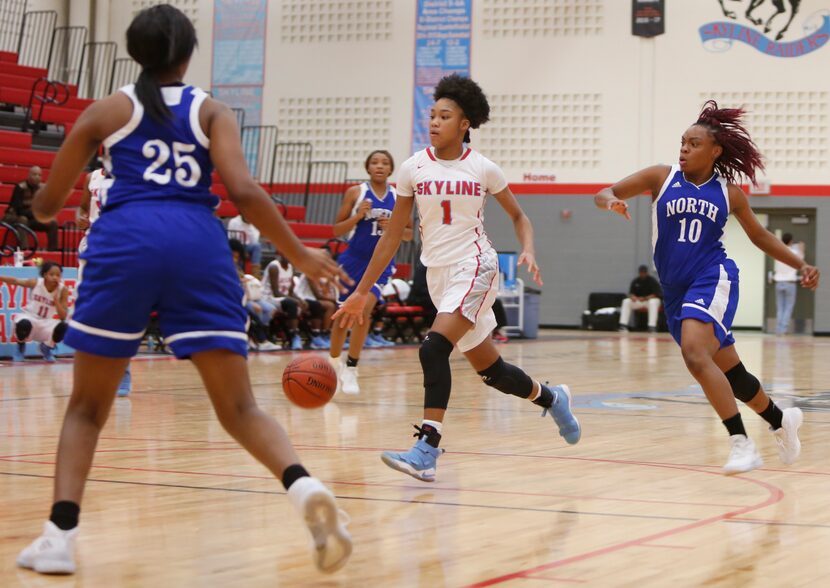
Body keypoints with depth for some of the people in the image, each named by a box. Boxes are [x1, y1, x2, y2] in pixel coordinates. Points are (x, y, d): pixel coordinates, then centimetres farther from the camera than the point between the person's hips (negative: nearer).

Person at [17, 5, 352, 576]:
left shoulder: (107, 110, 18)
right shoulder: (212, 110, 17)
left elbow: (46, 205, 22)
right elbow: (243, 191, -1)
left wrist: (43, 205, 46)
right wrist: (300, 254, 7)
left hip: (125, 241, 0)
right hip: (199, 243, 0)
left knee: (88, 406, 14)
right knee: (240, 408, 3)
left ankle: (59, 536, -2)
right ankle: (305, 488, -24)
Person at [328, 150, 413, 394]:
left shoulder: (398, 197, 2)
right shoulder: (355, 193, -3)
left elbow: (408, 234, 10)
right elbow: (337, 230, -2)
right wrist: (359, 215, -18)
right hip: (354, 259, 0)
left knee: (363, 309, -19)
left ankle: (351, 369, -9)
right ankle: (334, 364, 30)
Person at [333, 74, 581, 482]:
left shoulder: (482, 169, -5)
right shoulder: (413, 169, 1)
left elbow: (517, 216, 10)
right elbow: (392, 235, 6)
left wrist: (528, 252, -10)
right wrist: (361, 292, 5)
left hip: (474, 268, -4)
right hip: (437, 272, 4)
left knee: (434, 348, -26)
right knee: (488, 369, 13)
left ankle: (427, 449, -25)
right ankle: (550, 398, 41)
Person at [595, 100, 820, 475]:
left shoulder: (728, 192, 2)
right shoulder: (661, 177, 2)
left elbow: (759, 236, 16)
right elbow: (603, 195, -1)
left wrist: (801, 265, 9)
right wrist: (612, 201, -25)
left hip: (712, 280, -3)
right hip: (675, 289, 3)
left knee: (695, 356, -29)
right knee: (729, 373, 13)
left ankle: (741, 444, -28)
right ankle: (781, 420, 39)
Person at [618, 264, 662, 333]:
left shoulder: (652, 281, -12)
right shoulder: (635, 281, 0)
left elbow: (656, 294, -19)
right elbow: (631, 293, 0)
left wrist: (645, 298, -33)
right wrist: (633, 297, -26)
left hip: (651, 300, -4)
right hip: (638, 301, 4)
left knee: (653, 302, -40)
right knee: (626, 301, -19)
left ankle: (652, 327, -47)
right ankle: (623, 325, -27)